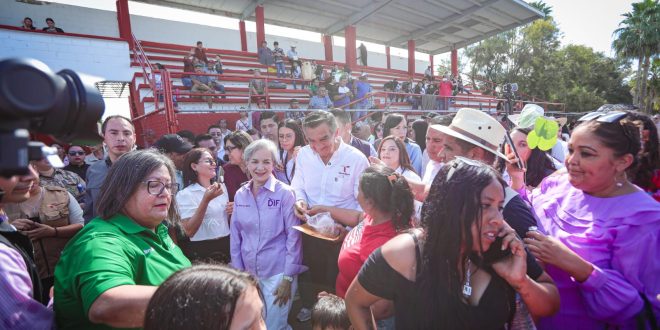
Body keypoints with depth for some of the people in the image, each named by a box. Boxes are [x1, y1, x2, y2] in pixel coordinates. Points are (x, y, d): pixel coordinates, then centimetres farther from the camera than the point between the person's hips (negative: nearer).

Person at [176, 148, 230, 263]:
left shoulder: (221, 187, 6)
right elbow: (189, 231, -19)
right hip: (202, 251, -5)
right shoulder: (185, 194, -10)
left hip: (226, 246, 5)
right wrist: (206, 200, -26)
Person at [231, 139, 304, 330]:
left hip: (278, 272, -5)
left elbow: (293, 236, -13)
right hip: (249, 273, 5)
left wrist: (288, 277, -12)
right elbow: (235, 236, 6)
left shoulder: (285, 193, -14)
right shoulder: (240, 195, 0)